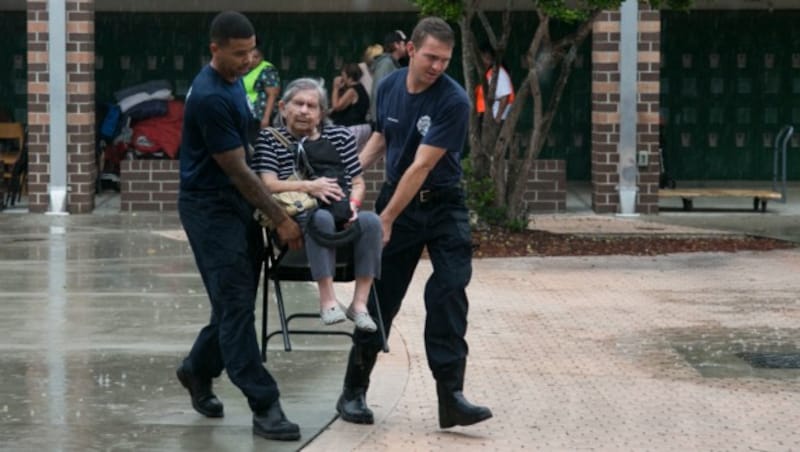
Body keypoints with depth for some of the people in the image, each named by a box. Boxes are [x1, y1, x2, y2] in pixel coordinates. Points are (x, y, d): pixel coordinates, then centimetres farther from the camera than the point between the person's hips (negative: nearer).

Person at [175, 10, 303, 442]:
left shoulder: (233, 81, 7)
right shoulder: (209, 97, -22)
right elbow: (237, 170, -19)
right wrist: (281, 220, -15)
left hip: (237, 203, 9)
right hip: (210, 207, -9)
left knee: (237, 300, 13)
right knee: (237, 305, -9)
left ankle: (197, 370, 34)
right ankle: (264, 407, -9)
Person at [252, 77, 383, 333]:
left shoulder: (340, 137, 18)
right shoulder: (270, 140, 7)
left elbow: (358, 182, 15)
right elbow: (268, 184, -6)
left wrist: (353, 203, -8)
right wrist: (308, 186, -20)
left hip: (343, 218, 4)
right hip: (298, 220, -4)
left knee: (370, 221, -29)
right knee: (322, 218, -38)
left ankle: (360, 303, -28)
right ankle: (328, 300, -35)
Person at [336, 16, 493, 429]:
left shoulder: (453, 101, -19)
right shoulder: (389, 87, -1)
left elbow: (421, 166, -21)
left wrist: (386, 220, -21)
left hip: (443, 206, -3)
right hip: (396, 197, 3)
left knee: (449, 294, -13)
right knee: (380, 298, 5)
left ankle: (450, 397, -11)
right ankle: (354, 393, 16)